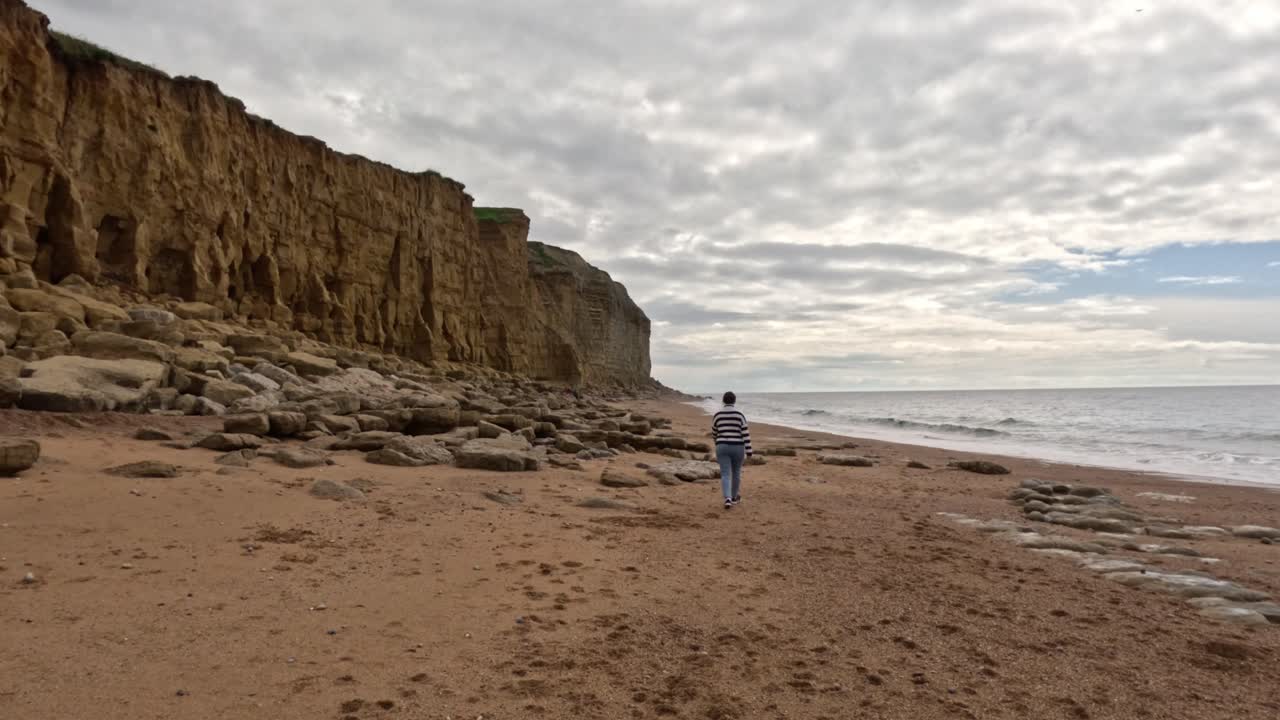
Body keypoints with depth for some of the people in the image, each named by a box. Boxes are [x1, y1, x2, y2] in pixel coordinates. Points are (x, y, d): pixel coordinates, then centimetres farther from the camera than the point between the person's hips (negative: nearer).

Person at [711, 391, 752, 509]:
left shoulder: (717, 415, 2)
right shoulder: (740, 414, -5)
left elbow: (714, 433, 15)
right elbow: (746, 434, -8)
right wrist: (749, 452, -6)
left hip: (722, 448, 1)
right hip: (737, 448, 0)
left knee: (725, 475, -2)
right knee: (736, 472, 21)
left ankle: (727, 499, -22)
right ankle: (734, 497, 35)